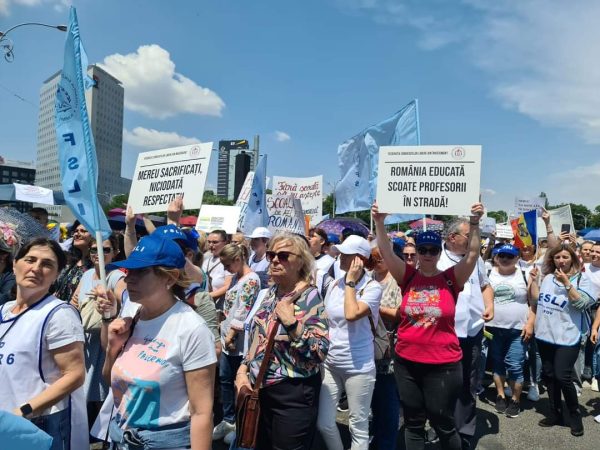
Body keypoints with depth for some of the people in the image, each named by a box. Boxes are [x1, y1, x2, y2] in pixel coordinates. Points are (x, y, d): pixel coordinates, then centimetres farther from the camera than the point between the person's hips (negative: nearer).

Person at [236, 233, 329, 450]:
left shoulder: (309, 297, -16)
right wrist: (243, 369, 2)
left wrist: (291, 322, -29)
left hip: (293, 393, -7)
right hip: (261, 389, 7)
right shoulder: (271, 292, 6)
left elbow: (320, 351, -24)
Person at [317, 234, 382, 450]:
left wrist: (351, 281, -19)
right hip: (330, 363, 5)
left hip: (358, 366, -5)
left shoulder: (372, 287, -12)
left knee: (358, 426, 8)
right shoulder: (335, 285, 5)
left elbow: (352, 314, -28)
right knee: (324, 423, 9)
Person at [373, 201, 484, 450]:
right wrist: (379, 222, -23)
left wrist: (474, 223, -27)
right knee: (413, 422, 18)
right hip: (406, 362, 2)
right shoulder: (407, 276, -1)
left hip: (443, 365, -2)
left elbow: (472, 254, -15)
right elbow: (386, 252, -11)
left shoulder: (451, 278, -4)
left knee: (443, 423, 15)